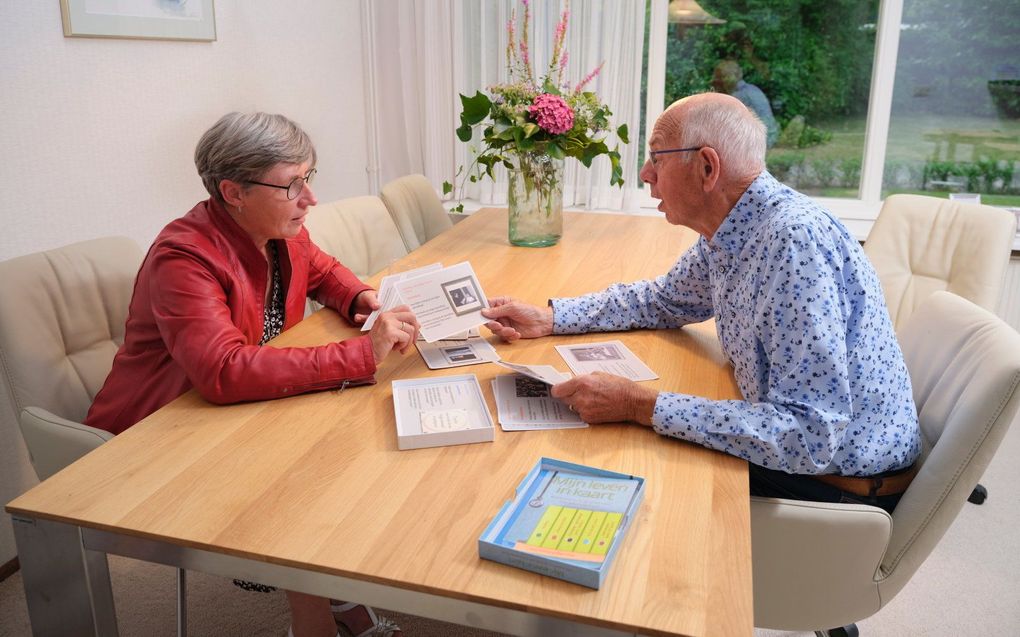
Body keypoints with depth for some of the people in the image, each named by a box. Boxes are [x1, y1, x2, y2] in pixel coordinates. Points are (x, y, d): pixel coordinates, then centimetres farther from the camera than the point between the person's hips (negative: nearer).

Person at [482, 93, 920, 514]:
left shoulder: (798, 241, -29)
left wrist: (640, 407, -31)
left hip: (842, 484, -7)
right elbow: (661, 300, 19)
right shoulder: (724, 235, -1)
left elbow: (810, 436, -32)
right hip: (786, 448, 7)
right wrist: (547, 318, 6)